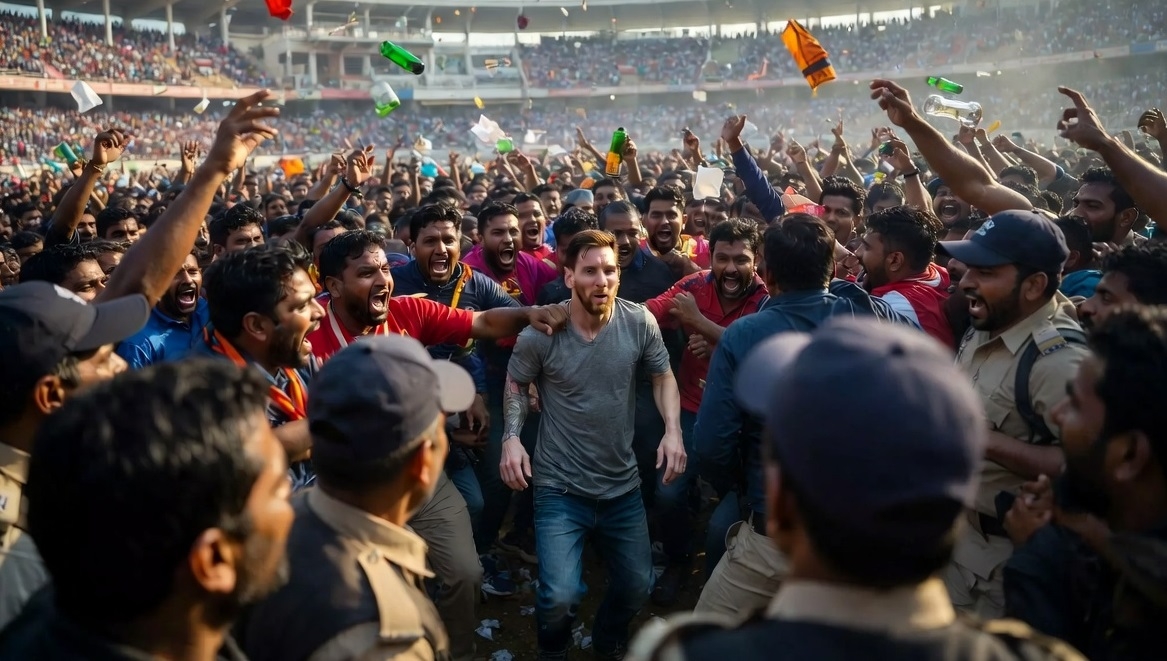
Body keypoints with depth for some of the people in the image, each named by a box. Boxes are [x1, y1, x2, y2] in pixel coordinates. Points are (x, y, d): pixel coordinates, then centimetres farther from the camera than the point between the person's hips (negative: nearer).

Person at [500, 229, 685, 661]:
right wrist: (511, 437, -15)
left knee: (638, 586, 17)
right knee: (560, 596, -15)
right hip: (560, 487, -3)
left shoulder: (639, 322, -9)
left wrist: (673, 430, -13)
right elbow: (515, 385, 1)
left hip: (623, 485, 3)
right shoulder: (540, 332, -14)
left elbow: (663, 377, 3)